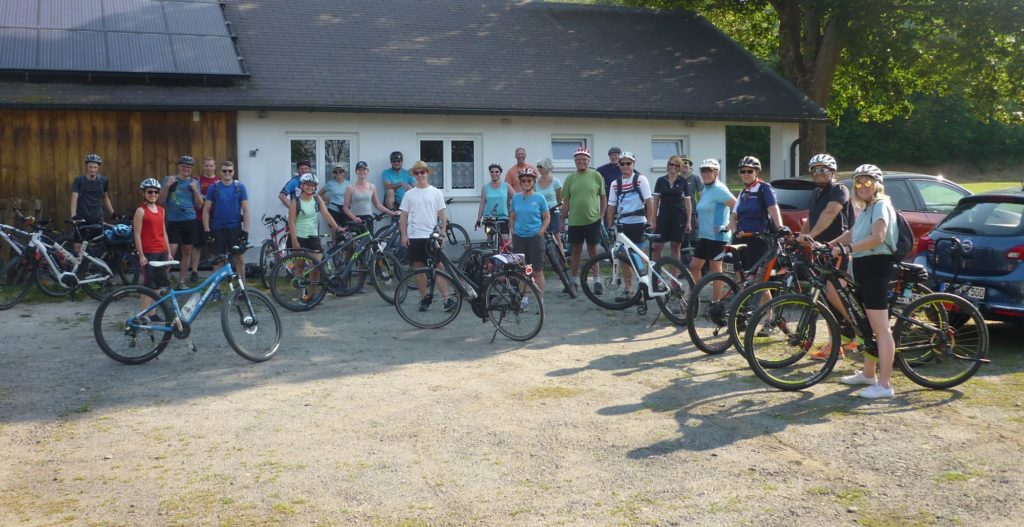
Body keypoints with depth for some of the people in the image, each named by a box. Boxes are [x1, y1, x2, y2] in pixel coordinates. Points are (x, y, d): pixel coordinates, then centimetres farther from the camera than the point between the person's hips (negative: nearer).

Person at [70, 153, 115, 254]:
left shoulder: (103, 180, 3)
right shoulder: (79, 180, -4)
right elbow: (74, 198, -12)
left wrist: (113, 214, 12)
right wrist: (73, 216, -25)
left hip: (97, 219, 1)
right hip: (82, 219, -1)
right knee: (77, 248, -2)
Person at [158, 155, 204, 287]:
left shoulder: (194, 182, 7)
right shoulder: (169, 179, 2)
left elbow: (199, 205, 4)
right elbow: (160, 201, -1)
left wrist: (195, 189, -8)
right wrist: (167, 186, -13)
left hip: (190, 221, 3)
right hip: (173, 221, -3)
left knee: (187, 252, 6)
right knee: (171, 251, -12)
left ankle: (181, 281, 16)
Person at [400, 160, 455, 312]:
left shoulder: (436, 193, 5)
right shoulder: (409, 194, 8)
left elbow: (442, 215, 4)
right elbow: (403, 217, 8)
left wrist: (442, 234, -3)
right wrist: (403, 235, -1)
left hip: (432, 236, -2)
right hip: (414, 236, 2)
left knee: (439, 266, -7)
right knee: (419, 268, 6)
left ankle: (447, 299, -9)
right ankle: (424, 299, 15)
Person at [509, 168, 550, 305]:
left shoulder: (539, 198, -3)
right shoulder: (516, 198, 5)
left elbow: (547, 218, 1)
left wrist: (541, 231, -11)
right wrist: (513, 231, 3)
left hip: (535, 237, -3)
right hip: (519, 237, 3)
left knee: (538, 270, -2)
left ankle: (541, 300, 3)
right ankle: (524, 298, 18)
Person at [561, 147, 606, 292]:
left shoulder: (596, 176, -1)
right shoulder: (570, 178, 3)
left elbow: (603, 197, 5)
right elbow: (566, 201, 8)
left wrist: (601, 215, 0)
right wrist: (564, 218, 5)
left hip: (592, 220, -2)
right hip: (574, 221, 2)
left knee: (593, 250, 4)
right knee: (576, 250, 11)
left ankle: (597, 280, 11)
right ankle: (575, 279, 21)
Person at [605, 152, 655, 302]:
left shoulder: (641, 180, -2)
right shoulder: (615, 184, 8)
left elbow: (649, 202, -5)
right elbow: (611, 206, 10)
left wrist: (649, 223, -12)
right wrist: (609, 227, 5)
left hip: (638, 223, -4)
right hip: (622, 224, 4)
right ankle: (628, 290, 15)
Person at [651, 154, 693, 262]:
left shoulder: (683, 182, 2)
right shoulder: (661, 181, 4)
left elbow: (687, 202, 3)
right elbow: (656, 200, 6)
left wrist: (688, 222, -1)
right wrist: (653, 220, 2)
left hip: (678, 217, -1)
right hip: (663, 216, 1)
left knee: (676, 246, 5)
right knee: (657, 246, -5)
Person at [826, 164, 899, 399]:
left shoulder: (881, 205, -11)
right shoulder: (865, 209, 20)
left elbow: (877, 237, -25)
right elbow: (852, 234, 19)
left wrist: (846, 249, -28)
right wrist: (829, 245, 7)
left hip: (876, 267, -10)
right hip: (863, 267, 10)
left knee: (880, 328, -11)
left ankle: (884, 384, -12)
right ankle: (868, 374, 28)